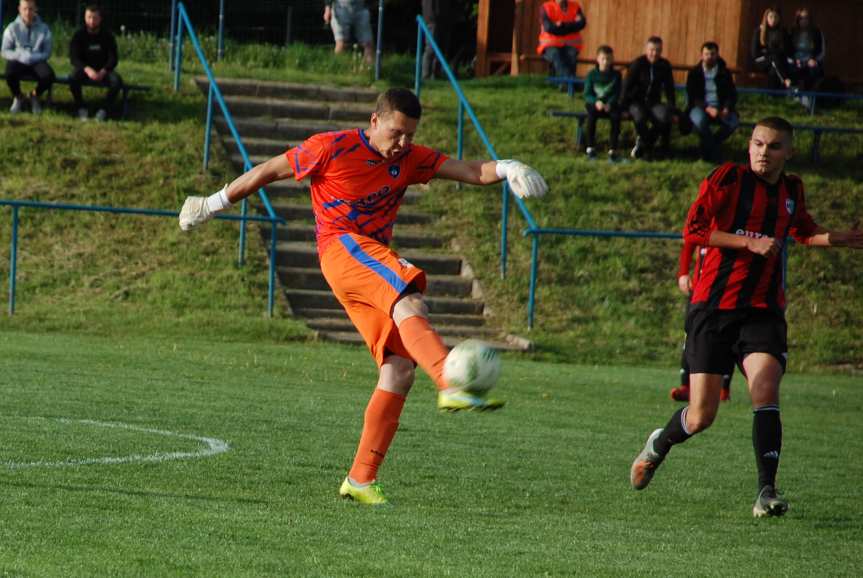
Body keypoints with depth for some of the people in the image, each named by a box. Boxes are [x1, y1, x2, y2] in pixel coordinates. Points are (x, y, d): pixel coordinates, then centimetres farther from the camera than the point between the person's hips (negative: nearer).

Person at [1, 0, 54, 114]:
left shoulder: (44, 29, 0)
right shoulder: (12, 28, -1)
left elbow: (47, 53, 0)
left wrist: (32, 57, -19)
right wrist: (20, 56, -21)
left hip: (37, 62, 1)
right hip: (18, 62, -1)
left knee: (49, 75, -32)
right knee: (10, 73, -36)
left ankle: (35, 95, 4)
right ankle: (18, 97, -1)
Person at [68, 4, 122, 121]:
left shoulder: (107, 36, -4)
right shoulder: (79, 35, -6)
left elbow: (113, 59, -7)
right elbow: (74, 58, -14)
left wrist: (103, 72, -28)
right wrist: (87, 69, -33)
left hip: (103, 71, 1)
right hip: (84, 69, -1)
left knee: (117, 80, -30)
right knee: (73, 77, -35)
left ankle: (104, 110, -16)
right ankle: (81, 108, -16)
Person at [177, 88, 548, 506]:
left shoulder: (410, 159, 12)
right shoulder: (332, 149, -2)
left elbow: (467, 171, 1)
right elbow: (269, 171, 7)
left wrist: (505, 170, -20)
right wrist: (216, 203, 13)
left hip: (375, 260, 7)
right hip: (340, 248, -7)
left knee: (400, 368, -5)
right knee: (410, 303, -34)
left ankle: (361, 478, -2)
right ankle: (451, 386, -57)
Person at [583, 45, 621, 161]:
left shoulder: (616, 75, 5)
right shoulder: (592, 75, 3)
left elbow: (617, 94, -2)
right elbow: (587, 94, -3)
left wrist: (609, 104, -22)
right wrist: (596, 102, -23)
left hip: (610, 105, 0)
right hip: (594, 104, 0)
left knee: (616, 116, -33)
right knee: (592, 114, -35)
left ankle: (613, 149, -29)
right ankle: (591, 147, -27)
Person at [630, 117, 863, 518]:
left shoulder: (792, 190, 11)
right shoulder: (728, 179, -5)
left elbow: (804, 232, 32)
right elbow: (693, 230, -12)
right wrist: (749, 242, -19)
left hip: (763, 311, 3)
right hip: (713, 305, -3)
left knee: (765, 391, -21)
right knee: (701, 416, -3)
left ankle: (767, 492, -23)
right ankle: (658, 445, 30)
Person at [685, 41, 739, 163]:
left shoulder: (724, 73, 6)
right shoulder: (694, 73, 1)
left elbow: (732, 94, 3)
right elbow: (691, 97, -7)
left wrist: (727, 109, -20)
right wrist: (707, 108, -24)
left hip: (719, 108, 2)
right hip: (700, 107, -2)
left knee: (734, 121, -29)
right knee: (699, 120, -38)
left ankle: (714, 143, -4)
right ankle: (712, 148, -14)